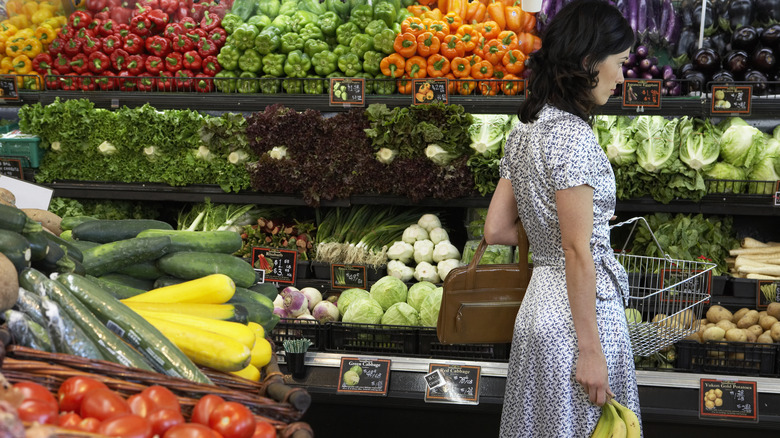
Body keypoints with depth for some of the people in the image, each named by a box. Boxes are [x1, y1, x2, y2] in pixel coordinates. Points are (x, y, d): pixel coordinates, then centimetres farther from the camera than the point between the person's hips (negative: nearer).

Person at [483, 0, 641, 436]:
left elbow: (496, 229, 9)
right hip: (580, 309, -9)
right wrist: (591, 350, -18)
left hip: (539, 303, 9)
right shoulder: (574, 135, -17)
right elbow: (577, 251, -20)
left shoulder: (525, 131, 9)